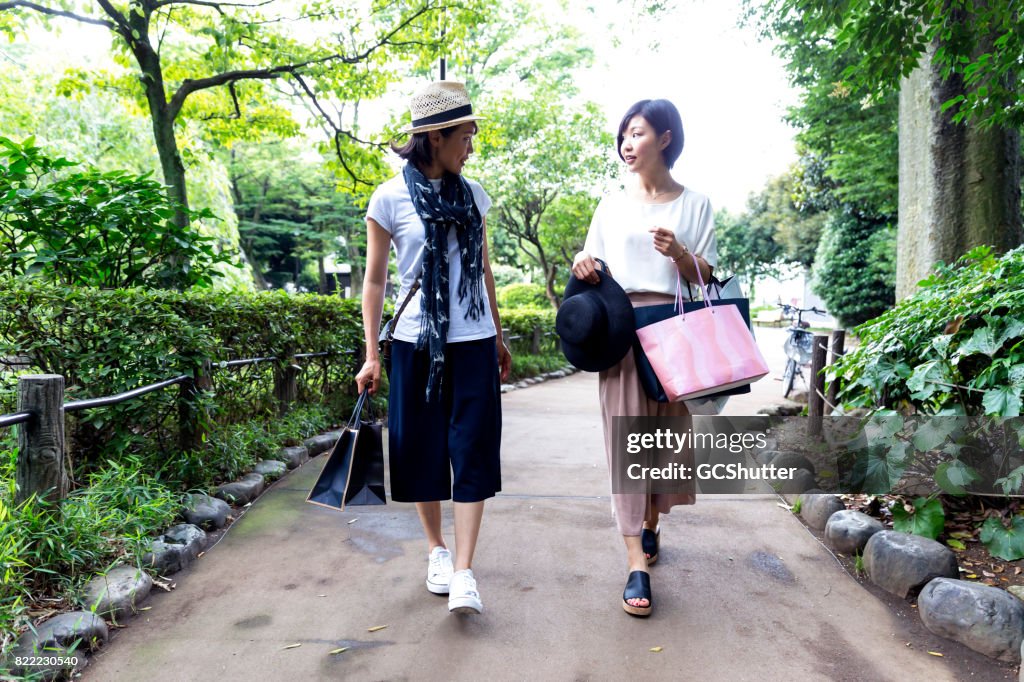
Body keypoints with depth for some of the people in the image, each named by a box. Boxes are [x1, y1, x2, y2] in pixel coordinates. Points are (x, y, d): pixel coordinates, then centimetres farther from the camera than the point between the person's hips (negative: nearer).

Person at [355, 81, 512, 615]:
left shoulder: (473, 195, 7)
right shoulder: (390, 198, -3)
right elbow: (375, 279, 1)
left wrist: (500, 339, 17)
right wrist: (371, 354, -3)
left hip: (473, 342, 3)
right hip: (416, 343, -2)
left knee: (472, 452, -3)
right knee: (422, 449, 7)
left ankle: (463, 572, 3)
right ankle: (436, 549, 28)